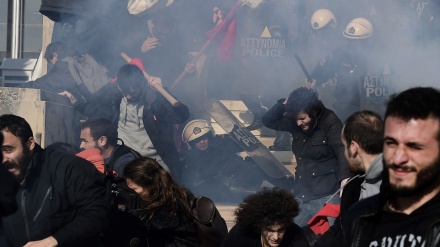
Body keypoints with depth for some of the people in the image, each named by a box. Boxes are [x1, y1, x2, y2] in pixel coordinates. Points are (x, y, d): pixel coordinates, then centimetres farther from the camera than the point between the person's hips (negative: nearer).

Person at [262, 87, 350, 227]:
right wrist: (284, 104, -4)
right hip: (302, 197, 7)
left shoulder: (330, 123, -13)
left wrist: (345, 179, -43)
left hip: (326, 198, -7)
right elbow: (268, 121, 13)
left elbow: (342, 151, -26)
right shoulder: (295, 123, 7)